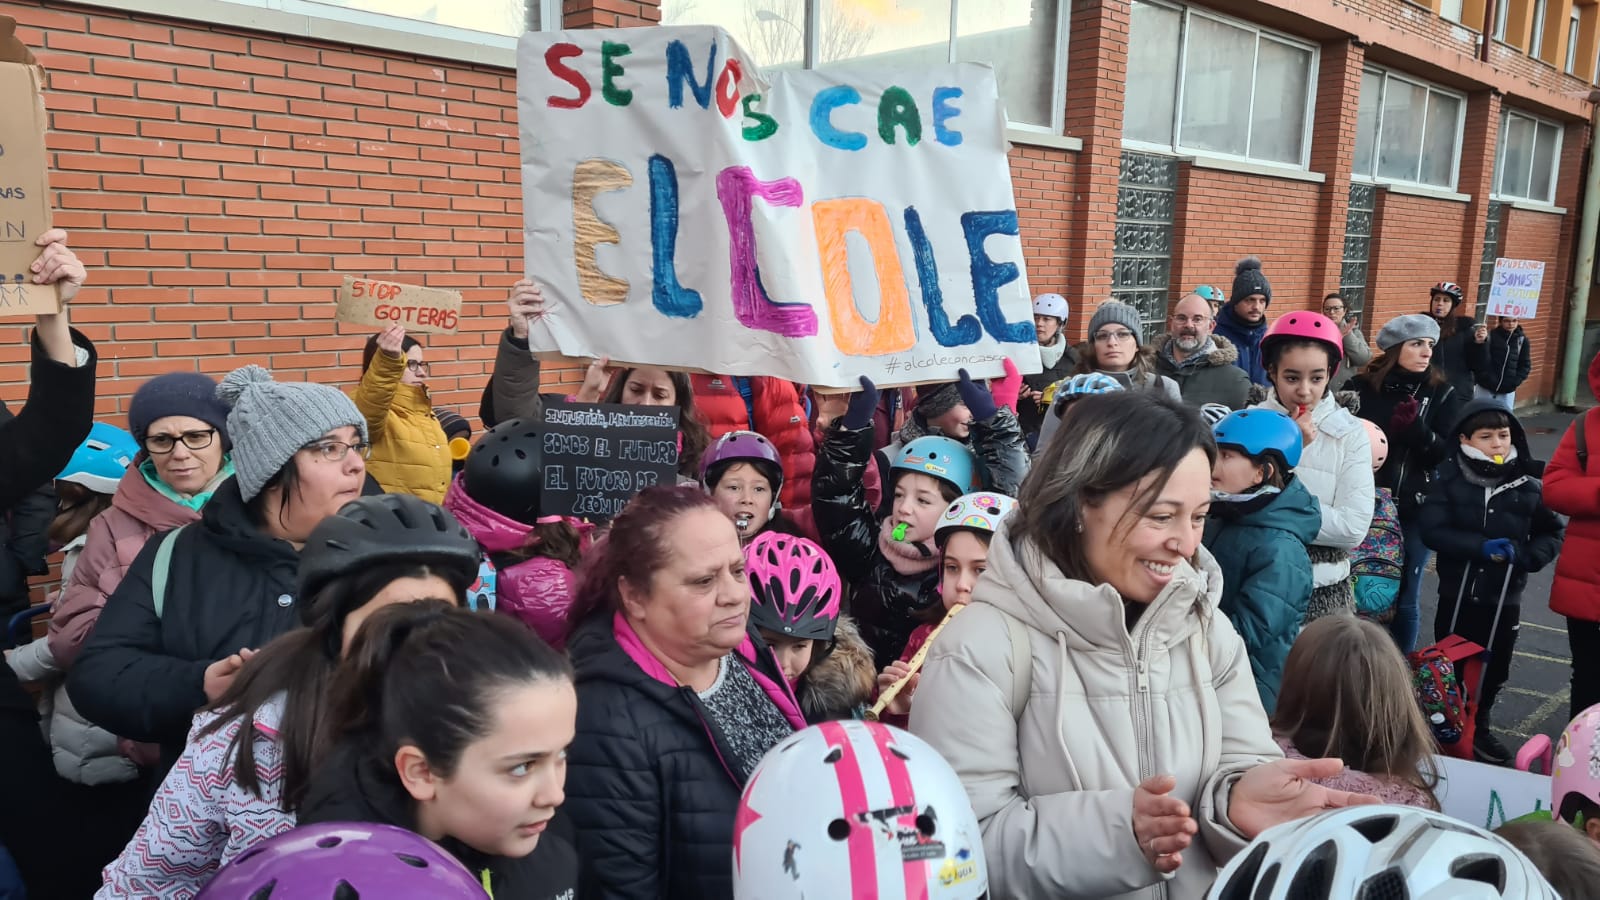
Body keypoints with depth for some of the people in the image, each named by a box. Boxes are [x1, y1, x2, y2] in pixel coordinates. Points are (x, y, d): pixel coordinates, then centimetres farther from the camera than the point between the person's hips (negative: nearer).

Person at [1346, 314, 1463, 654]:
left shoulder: (1443, 395, 2)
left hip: (1415, 511, 1)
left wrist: (1416, 429, -19)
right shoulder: (1360, 387, -2)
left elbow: (1451, 455, -5)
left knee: (1404, 599, 8)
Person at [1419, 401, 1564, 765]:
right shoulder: (1449, 478, -9)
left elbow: (1553, 533, 4)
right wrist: (1481, 547, -24)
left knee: (1495, 668, 14)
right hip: (1457, 593, -2)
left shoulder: (1528, 484, -4)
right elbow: (1431, 529, -15)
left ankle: (1477, 726, 35)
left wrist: (1524, 554, -14)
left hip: (1505, 597, 2)